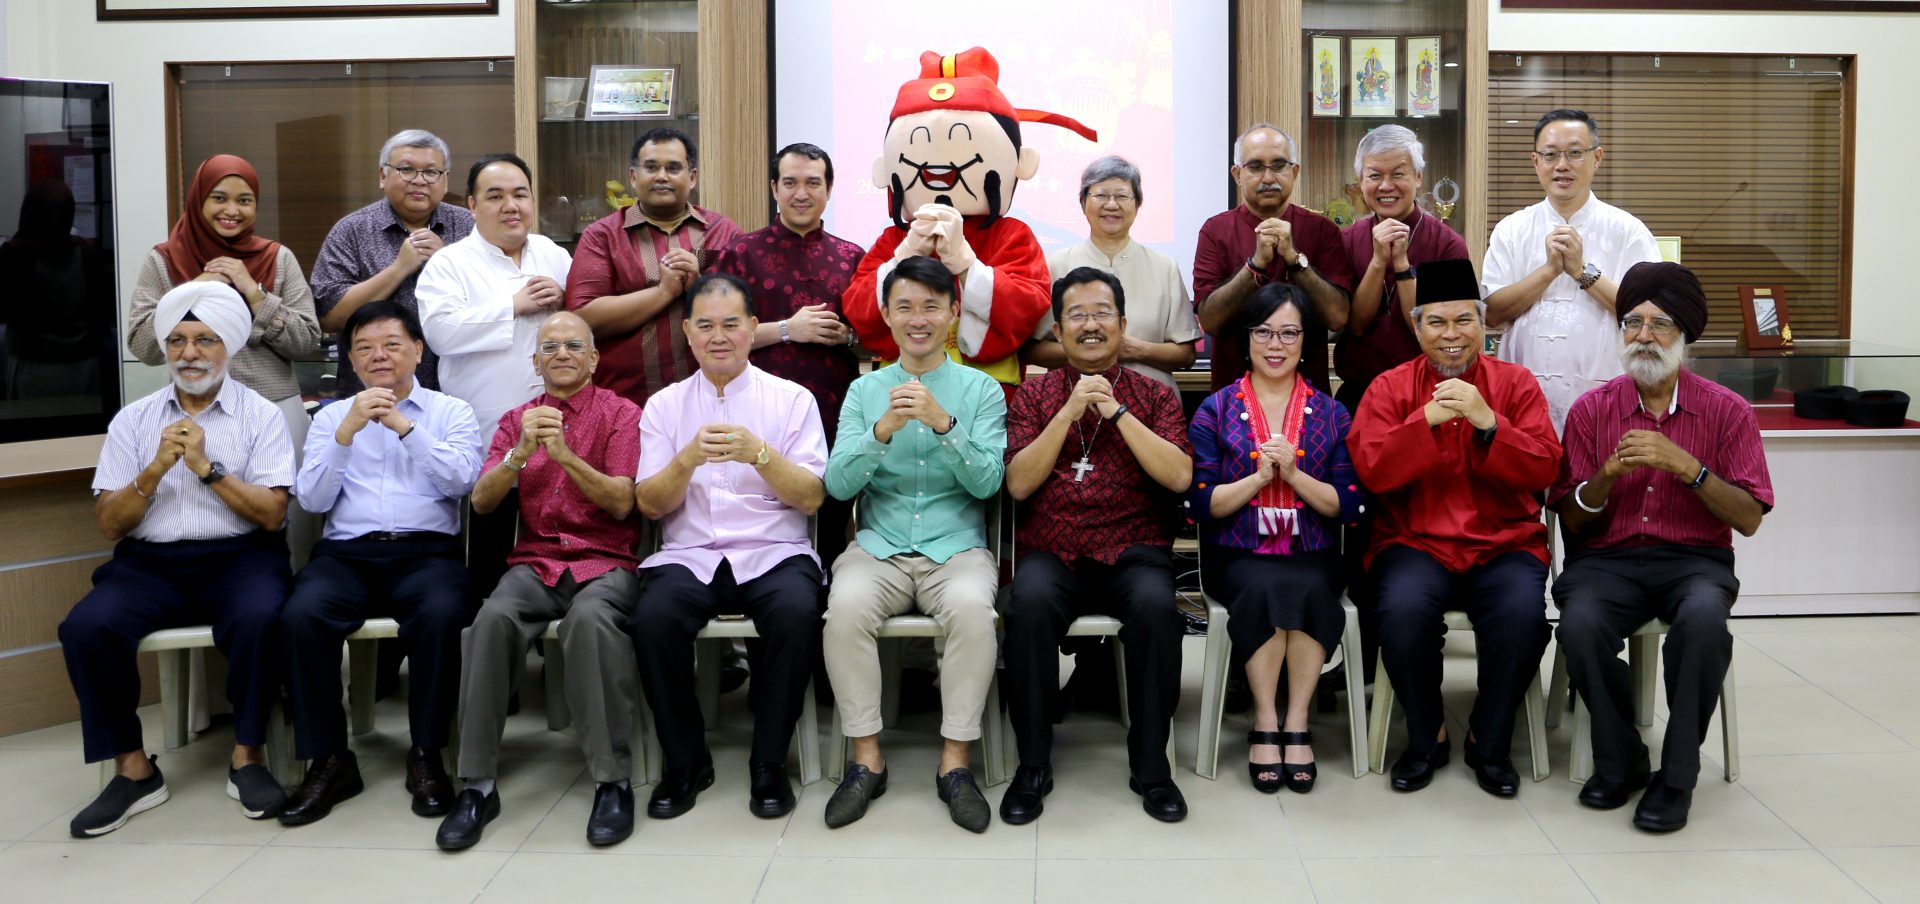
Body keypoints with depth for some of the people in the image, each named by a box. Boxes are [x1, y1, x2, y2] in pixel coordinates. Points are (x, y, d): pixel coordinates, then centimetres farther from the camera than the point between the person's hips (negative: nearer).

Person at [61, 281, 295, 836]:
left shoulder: (260, 415, 5)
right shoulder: (132, 420, 11)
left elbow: (272, 514, -5)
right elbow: (109, 524, 5)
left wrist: (208, 467, -15)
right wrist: (155, 469, -11)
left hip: (238, 557, -2)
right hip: (150, 561, 3)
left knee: (258, 619, -34)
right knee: (85, 627, -25)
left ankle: (246, 758, -13)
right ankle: (134, 769, -10)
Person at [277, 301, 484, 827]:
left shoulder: (451, 411, 13)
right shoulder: (331, 417, 18)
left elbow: (462, 478, -5)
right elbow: (311, 499, 6)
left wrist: (404, 424, -12)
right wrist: (347, 432, -6)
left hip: (427, 551, -2)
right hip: (347, 552, 2)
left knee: (442, 615, -35)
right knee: (300, 616, -30)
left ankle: (426, 756, -18)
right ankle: (328, 761, -16)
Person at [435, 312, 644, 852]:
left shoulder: (621, 414, 7)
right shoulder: (517, 420, 16)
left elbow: (622, 502, -4)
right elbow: (482, 501, 5)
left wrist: (566, 455, -18)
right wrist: (521, 452, -13)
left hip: (606, 561, -2)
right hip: (535, 561, 3)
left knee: (590, 617, -37)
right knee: (494, 616, -31)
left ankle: (613, 782, -30)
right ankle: (478, 785, -24)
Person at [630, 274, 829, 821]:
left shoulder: (792, 399, 7)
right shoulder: (664, 405, 12)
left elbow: (812, 498, -2)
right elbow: (650, 505, 4)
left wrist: (759, 454, -19)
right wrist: (690, 458, -16)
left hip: (772, 553, -1)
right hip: (688, 555, 1)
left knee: (798, 613, -33)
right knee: (652, 619, -30)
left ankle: (769, 763, -12)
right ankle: (684, 761, -7)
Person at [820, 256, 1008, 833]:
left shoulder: (981, 390, 8)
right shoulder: (864, 390, 12)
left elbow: (988, 481, -5)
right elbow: (838, 484, 0)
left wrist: (943, 423, -20)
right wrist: (883, 430, -18)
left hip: (957, 547, -1)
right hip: (879, 546, 1)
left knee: (972, 606, -34)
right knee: (846, 604, -31)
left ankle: (955, 763, -19)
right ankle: (867, 760, -16)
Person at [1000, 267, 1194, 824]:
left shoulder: (1154, 396, 12)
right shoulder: (1034, 396, 12)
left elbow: (1179, 477, -4)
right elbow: (1019, 484, -1)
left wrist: (1117, 411, -10)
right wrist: (1071, 410, -8)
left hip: (1134, 552, 0)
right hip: (1052, 553, 0)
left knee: (1156, 605, -33)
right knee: (1030, 603, -33)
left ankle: (1150, 766, -16)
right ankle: (1033, 765, -17)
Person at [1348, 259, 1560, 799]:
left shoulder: (1516, 384, 8)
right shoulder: (1390, 388, 7)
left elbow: (1544, 470, -3)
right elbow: (1371, 470, -6)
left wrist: (1488, 423, -17)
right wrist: (1427, 419, -17)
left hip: (1504, 545, 1)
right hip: (1415, 544, 0)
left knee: (1523, 611, -30)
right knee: (1405, 608, -32)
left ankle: (1489, 743, -4)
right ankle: (1426, 738, -4)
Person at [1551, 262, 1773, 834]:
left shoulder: (1727, 411, 3)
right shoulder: (1591, 410, 6)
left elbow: (1750, 519, -2)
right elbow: (1571, 520, 6)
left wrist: (1687, 467, -16)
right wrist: (1608, 474, -14)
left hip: (1695, 559, -1)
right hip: (1607, 559, 1)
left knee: (1702, 619, -36)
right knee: (1580, 625, -32)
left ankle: (1676, 776, -16)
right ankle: (1620, 761, -6)